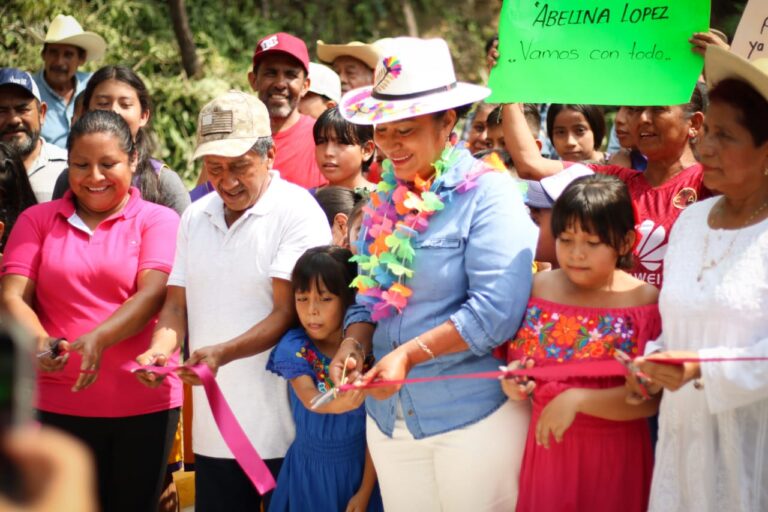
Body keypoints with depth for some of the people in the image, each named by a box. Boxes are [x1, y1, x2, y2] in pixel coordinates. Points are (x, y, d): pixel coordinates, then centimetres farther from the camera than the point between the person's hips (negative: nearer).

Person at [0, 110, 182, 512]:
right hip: (59, 404, 2)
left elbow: (153, 294, -11)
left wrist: (98, 339, -27)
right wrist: (39, 341, -21)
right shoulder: (37, 220, 11)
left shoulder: (157, 220, 4)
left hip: (145, 403, -1)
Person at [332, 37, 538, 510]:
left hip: (473, 414, -6)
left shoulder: (488, 193, -10)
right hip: (390, 418, 6)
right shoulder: (385, 201, 10)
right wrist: (355, 342, -5)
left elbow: (496, 310, -19)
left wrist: (409, 354, -20)